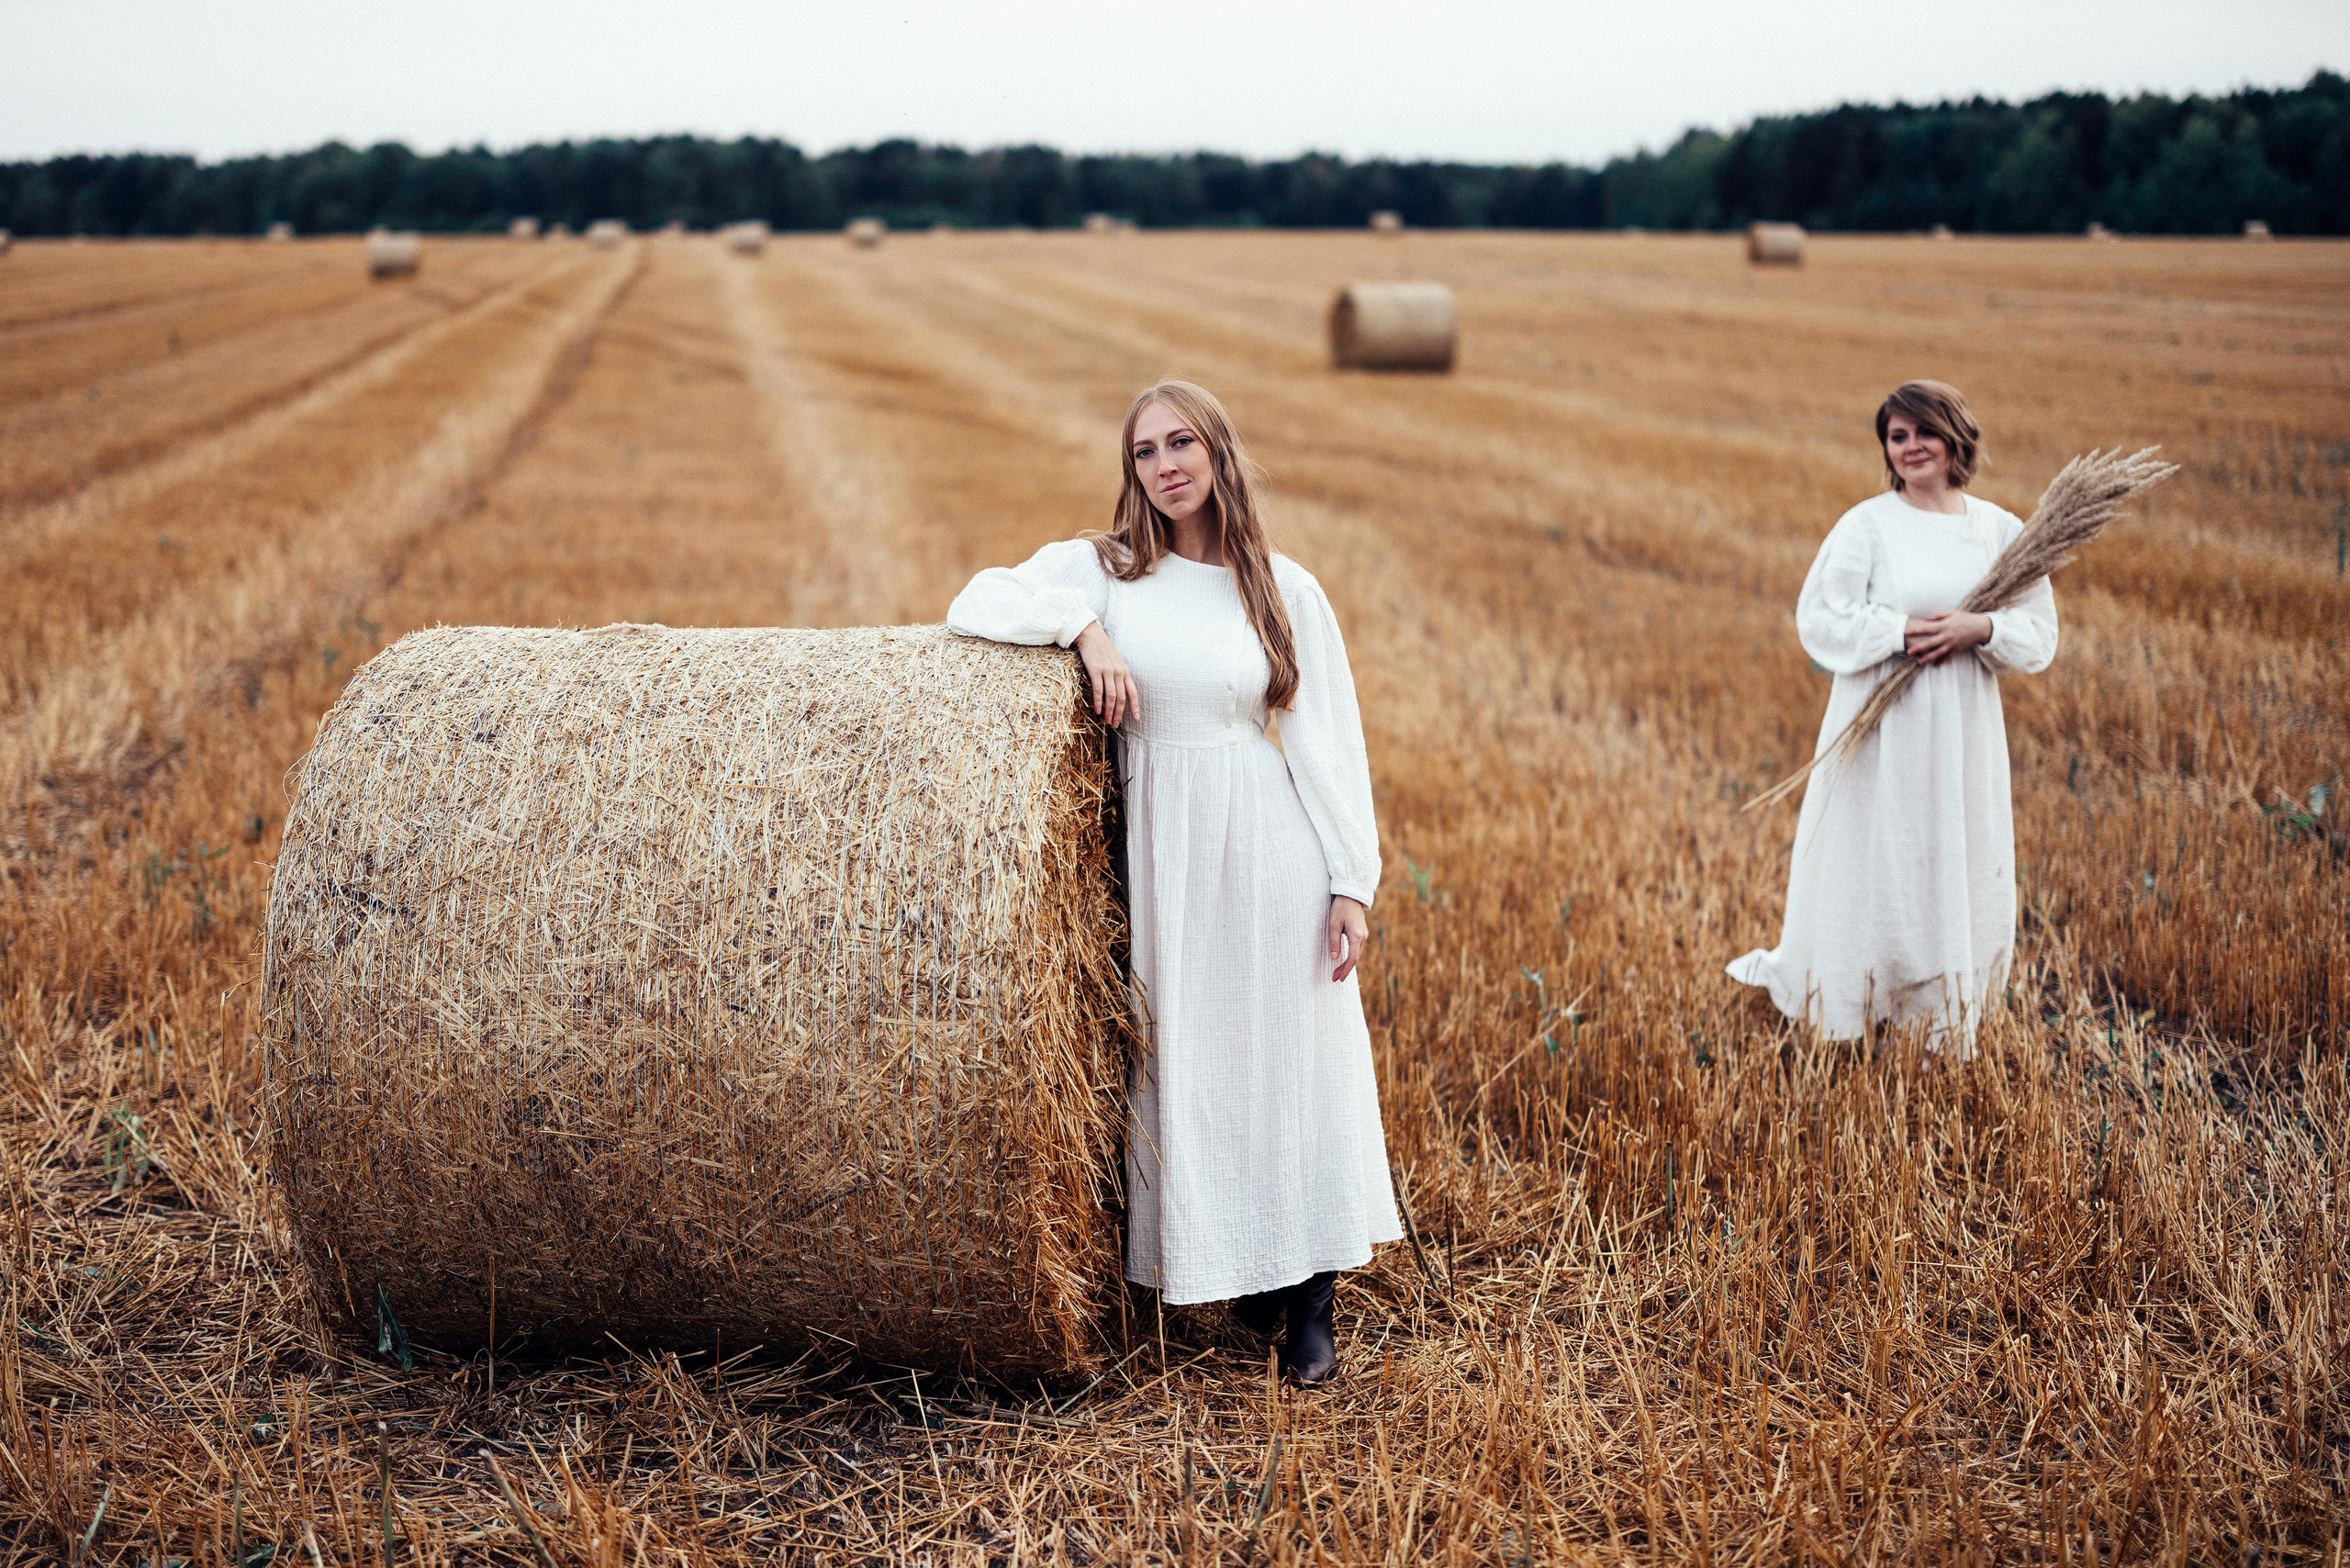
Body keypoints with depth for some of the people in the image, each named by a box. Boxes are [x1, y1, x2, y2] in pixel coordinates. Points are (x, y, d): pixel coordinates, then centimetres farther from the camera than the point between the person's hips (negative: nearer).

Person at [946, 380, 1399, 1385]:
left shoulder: (1285, 590, 1)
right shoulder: (1101, 568, 3)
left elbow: (1330, 741, 0)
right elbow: (975, 604, -3)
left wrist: (1350, 885, -5)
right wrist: (1082, 626, -18)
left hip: (1272, 848, -1)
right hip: (1161, 845, 1)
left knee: (1297, 1058, 2)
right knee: (1183, 1065, 5)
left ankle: (1312, 1298, 15)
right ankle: (1238, 1267, 23)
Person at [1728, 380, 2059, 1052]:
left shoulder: (2000, 530, 5)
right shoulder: (1866, 525, -5)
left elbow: (2039, 633, 4)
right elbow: (1819, 619, -8)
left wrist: (1978, 629, -15)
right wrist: (1899, 632, -19)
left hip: (1966, 728, 3)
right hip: (1882, 725, -3)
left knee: (1964, 869, 8)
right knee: (1872, 867, 3)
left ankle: (1946, 1022, 22)